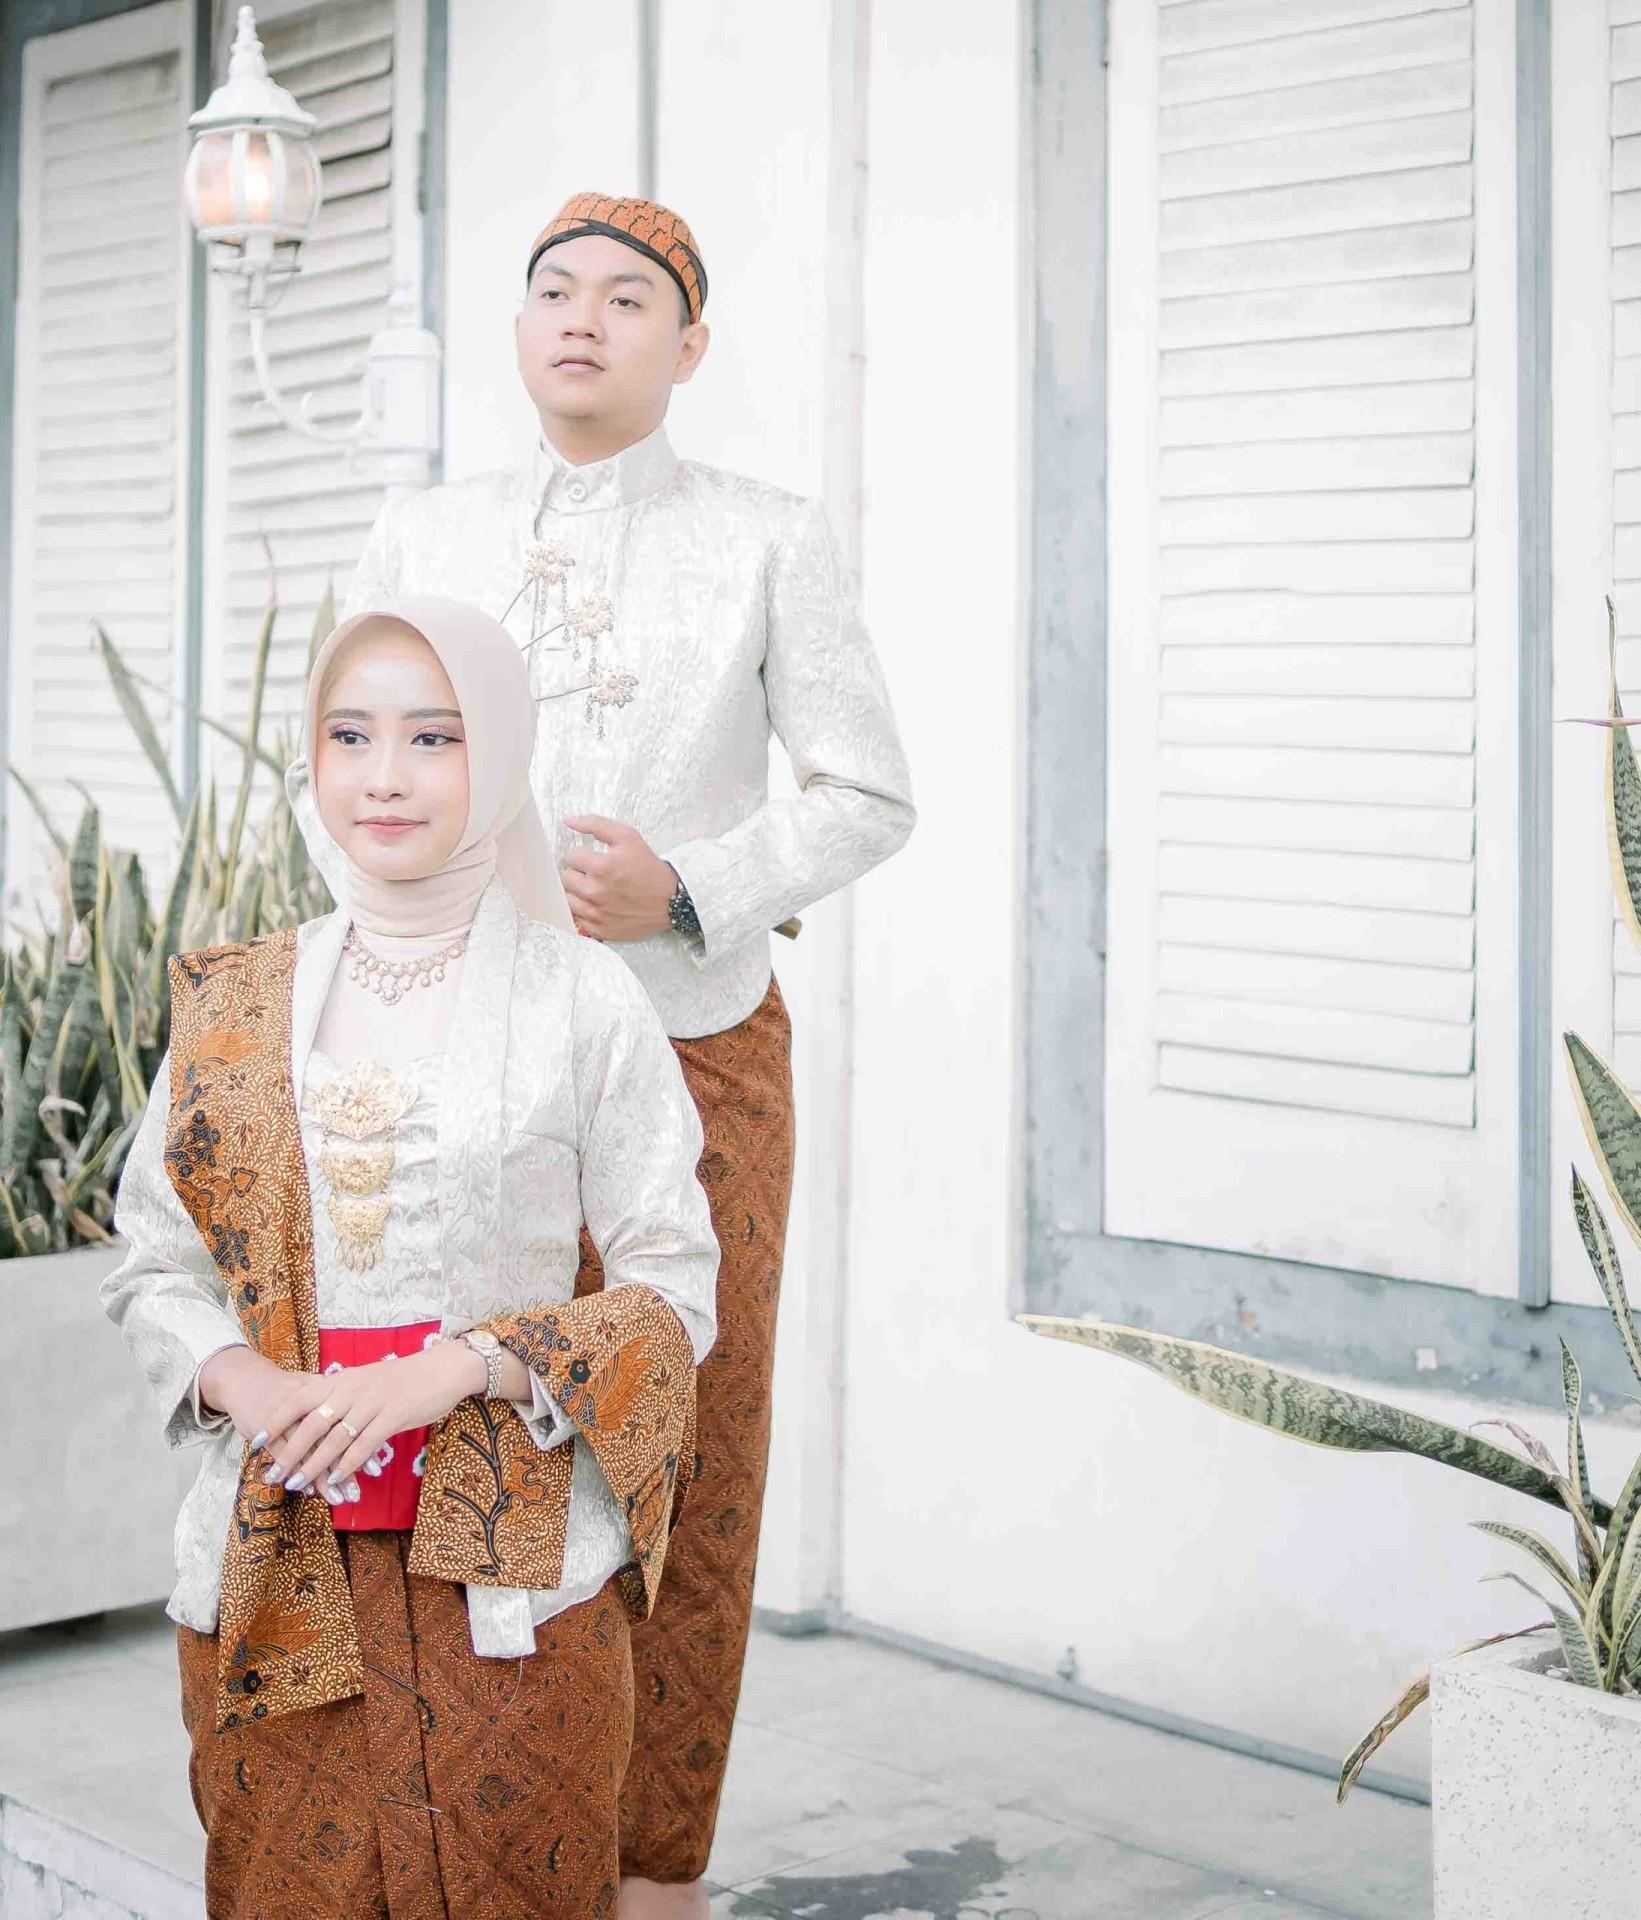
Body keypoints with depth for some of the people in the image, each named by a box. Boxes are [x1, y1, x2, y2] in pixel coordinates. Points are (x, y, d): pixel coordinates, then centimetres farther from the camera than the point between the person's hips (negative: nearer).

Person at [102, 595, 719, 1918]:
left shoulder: (582, 999, -4)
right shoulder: (233, 1003, 5)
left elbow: (672, 1285, -4)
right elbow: (156, 1260, 9)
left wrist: (460, 1364, -17)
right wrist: (244, 1383, -12)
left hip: (511, 1567, -2)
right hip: (278, 1564, 2)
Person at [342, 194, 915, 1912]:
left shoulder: (769, 542, 1)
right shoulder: (417, 540, 8)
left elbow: (868, 798, 2)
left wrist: (683, 893, -13)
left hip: (694, 1051, -2)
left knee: (687, 1469, 4)